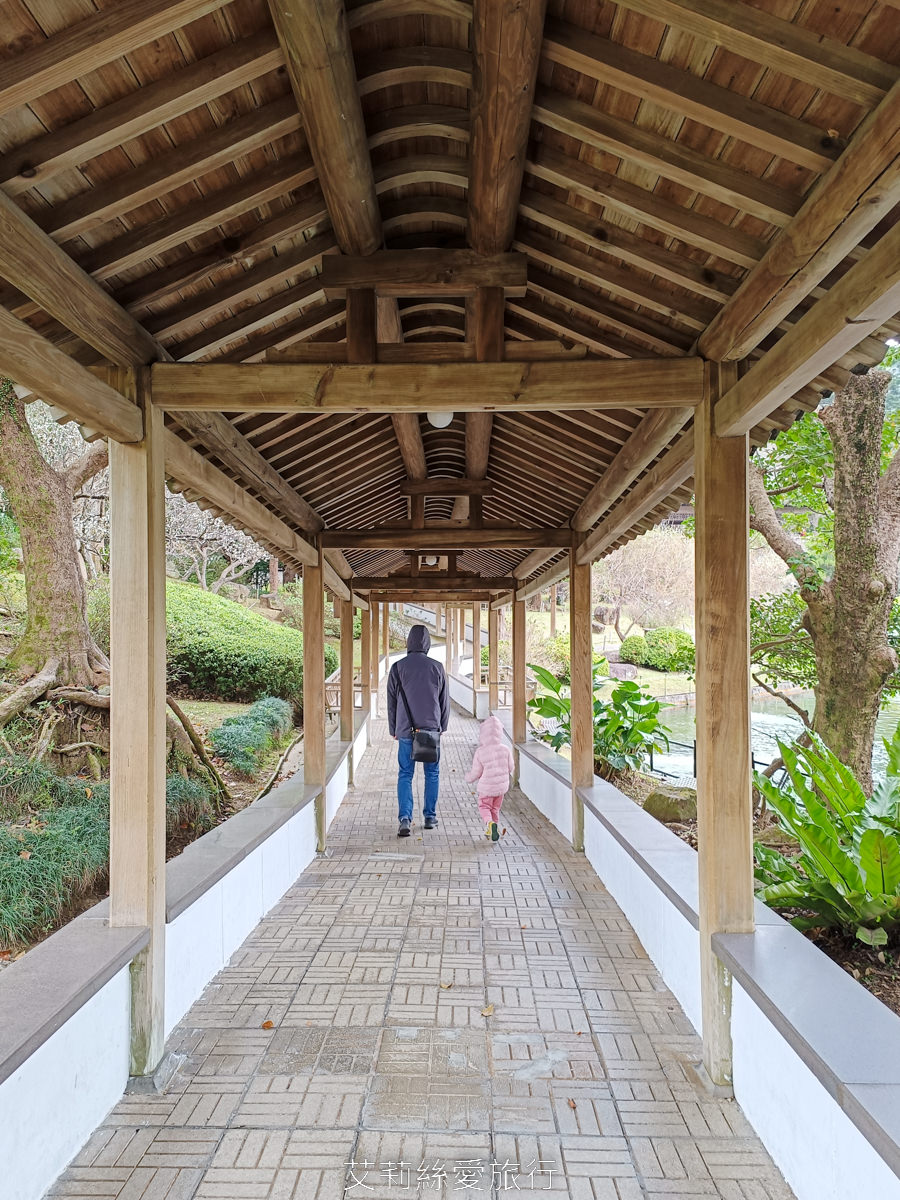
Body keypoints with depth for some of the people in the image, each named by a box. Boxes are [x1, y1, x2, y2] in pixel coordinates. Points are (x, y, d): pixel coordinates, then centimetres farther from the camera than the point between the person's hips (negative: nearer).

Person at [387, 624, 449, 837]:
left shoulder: (398, 667, -2)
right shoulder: (436, 667, -2)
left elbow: (391, 702, 4)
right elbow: (445, 700, 5)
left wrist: (394, 730, 14)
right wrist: (442, 726, 17)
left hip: (406, 730, 0)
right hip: (431, 729, 0)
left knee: (405, 775, 5)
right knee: (432, 773, 12)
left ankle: (404, 818, -8)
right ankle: (430, 818, 18)